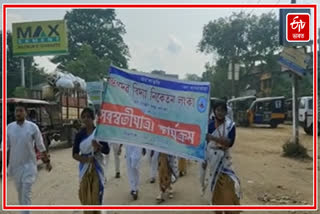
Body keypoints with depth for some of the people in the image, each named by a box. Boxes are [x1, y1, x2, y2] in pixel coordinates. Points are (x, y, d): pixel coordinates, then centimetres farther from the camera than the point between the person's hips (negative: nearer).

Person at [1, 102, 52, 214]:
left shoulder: (33, 127, -9)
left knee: (26, 194, -8)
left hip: (29, 164, -3)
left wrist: (47, 162, 0)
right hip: (15, 165, 4)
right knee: (20, 193, 16)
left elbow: (41, 146, -3)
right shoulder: (9, 127, -2)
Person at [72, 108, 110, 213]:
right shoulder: (79, 134, 2)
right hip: (84, 167, 2)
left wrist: (98, 145, -24)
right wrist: (85, 159, -17)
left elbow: (107, 150, -4)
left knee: (96, 193, -1)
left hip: (97, 167, -2)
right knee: (85, 195, 5)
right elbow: (74, 154, 1)